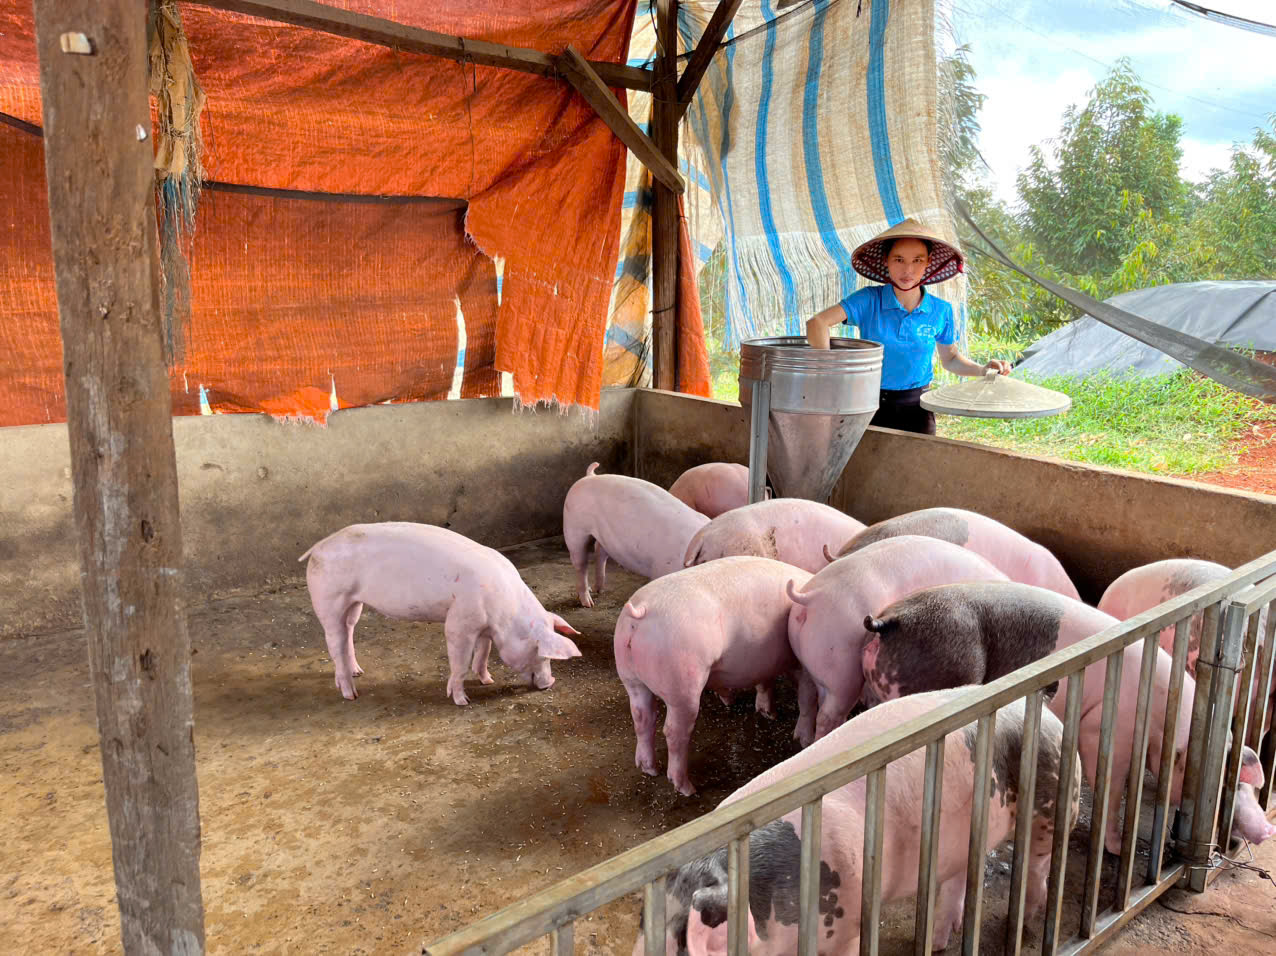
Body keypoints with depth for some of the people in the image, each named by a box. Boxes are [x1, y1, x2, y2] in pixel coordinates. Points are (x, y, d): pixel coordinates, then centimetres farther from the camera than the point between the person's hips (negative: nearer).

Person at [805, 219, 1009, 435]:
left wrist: (982, 370, -6)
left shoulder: (941, 311, -2)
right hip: (869, 405, -2)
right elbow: (817, 323, -21)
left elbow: (950, 359, 13)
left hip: (916, 408, 2)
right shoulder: (869, 300, -10)